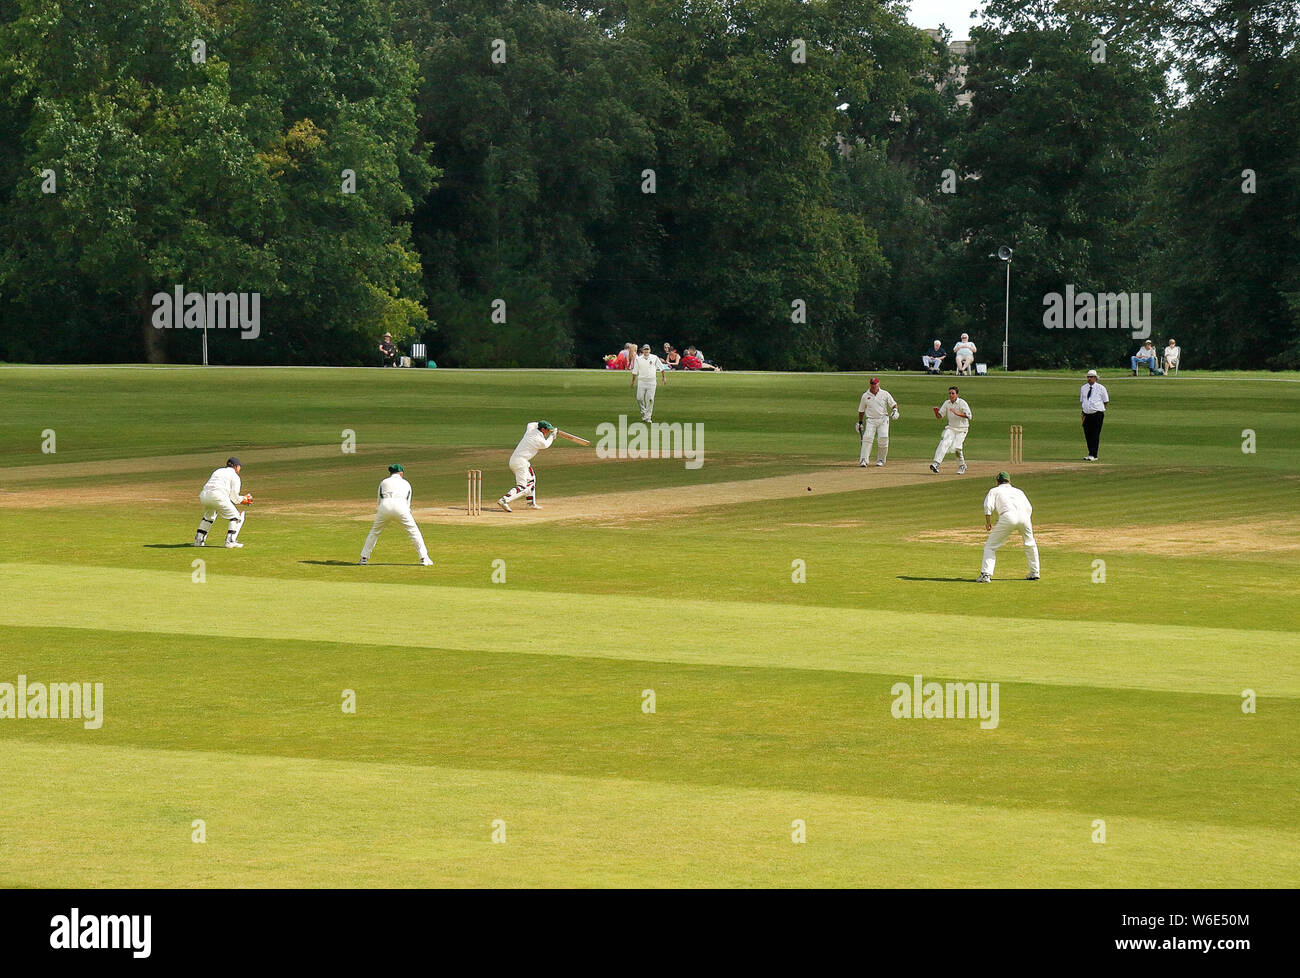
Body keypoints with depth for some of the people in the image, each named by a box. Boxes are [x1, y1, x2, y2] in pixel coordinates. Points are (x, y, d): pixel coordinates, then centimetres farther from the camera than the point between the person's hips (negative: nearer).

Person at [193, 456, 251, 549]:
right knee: (237, 517, 3)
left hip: (203, 495, 7)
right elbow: (234, 497, 3)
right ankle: (230, 541, -10)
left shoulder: (218, 471, 31)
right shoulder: (234, 476, 11)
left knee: (209, 516, 33)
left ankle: (198, 540, 27)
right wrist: (243, 499, 25)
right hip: (217, 496, -7)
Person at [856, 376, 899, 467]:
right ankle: (863, 460, -19)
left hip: (883, 420, 0)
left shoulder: (885, 394, 4)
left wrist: (895, 410, -14)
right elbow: (861, 410, 15)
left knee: (884, 439, -10)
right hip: (870, 420, 0)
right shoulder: (865, 396, 6)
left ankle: (880, 459, 8)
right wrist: (860, 422, 16)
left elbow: (893, 404, 8)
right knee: (867, 439, -16)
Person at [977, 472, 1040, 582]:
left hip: (1008, 516, -3)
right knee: (1030, 544, 26)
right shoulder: (1018, 491, 35)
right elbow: (1029, 509, 24)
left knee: (990, 546, 4)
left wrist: (988, 522, 13)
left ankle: (986, 574, -9)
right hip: (1023, 515, 3)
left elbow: (988, 506, 6)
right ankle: (1034, 573, 28)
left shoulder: (994, 491, 25)